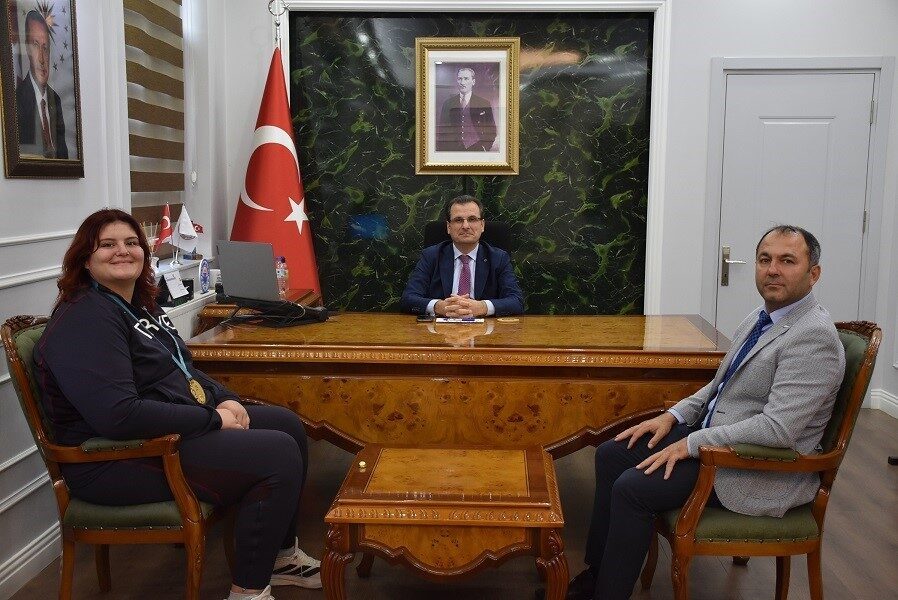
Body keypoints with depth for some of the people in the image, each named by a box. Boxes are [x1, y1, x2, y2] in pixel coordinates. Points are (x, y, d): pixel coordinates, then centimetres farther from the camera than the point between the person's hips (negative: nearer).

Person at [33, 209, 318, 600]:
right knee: (280, 455, -19)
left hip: (176, 425, 11)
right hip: (117, 460, -10)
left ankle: (279, 555, 22)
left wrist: (225, 399, 1)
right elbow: (119, 416, -30)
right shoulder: (85, 320, -20)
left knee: (288, 425, 9)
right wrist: (212, 419, -23)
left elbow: (181, 370, 21)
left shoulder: (139, 305, 12)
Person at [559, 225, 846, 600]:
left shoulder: (814, 336, -21)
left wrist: (691, 444, -22)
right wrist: (673, 416, 3)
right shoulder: (762, 317, 9)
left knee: (633, 488, -19)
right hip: (713, 436, 10)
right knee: (611, 455, 3)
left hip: (763, 470, -10)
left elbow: (777, 428, -28)